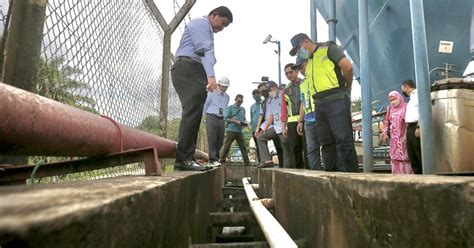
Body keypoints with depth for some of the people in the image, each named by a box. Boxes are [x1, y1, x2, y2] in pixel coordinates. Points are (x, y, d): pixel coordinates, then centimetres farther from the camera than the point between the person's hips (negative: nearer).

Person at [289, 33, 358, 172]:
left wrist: (347, 88, 4)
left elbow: (348, 67, -7)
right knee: (327, 143, 8)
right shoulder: (308, 63, 24)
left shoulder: (328, 48, 3)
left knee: (344, 141, -9)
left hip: (336, 101, -8)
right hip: (320, 105, 8)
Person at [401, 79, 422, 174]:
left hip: (416, 127, -9)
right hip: (409, 128, 9)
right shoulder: (411, 98, 26)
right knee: (412, 156, 9)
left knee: (420, 155, -9)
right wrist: (406, 132, 19)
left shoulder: (418, 94, -2)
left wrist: (418, 127, -24)